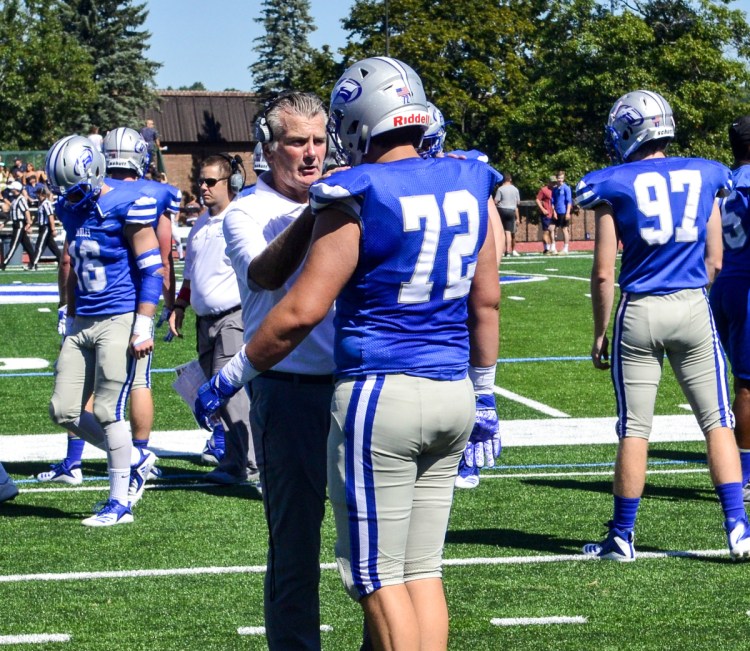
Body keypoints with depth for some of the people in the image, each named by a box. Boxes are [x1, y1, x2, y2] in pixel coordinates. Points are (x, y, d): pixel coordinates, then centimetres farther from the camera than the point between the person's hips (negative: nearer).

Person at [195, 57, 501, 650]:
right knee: (423, 571, 13)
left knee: (379, 579, 1)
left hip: (380, 395, -6)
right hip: (452, 395, 6)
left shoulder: (356, 199, -13)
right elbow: (486, 301, 13)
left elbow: (302, 311, -13)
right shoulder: (470, 187, 6)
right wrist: (484, 392, 24)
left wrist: (231, 377, -2)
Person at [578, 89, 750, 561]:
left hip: (639, 312, -2)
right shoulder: (704, 176, 5)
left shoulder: (615, 185, -4)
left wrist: (599, 332, 4)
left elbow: (603, 273, -5)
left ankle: (622, 537, 13)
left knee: (635, 429, 5)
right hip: (693, 309, 2)